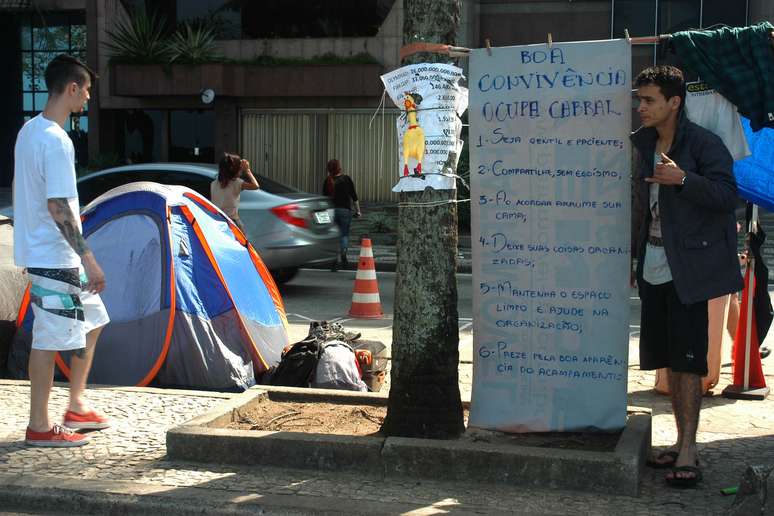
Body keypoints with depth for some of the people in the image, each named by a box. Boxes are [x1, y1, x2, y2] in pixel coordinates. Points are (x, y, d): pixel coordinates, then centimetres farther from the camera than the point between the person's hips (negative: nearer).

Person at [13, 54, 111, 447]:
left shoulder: (29, 130, 11)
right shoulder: (56, 141, -20)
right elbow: (58, 207, -25)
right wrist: (89, 259, -22)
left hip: (40, 250, 10)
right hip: (54, 257, -10)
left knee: (92, 322, 19)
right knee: (50, 340, -2)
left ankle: (76, 407, 25)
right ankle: (40, 426, 8)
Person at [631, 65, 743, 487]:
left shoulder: (702, 143, -9)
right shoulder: (643, 144, 13)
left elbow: (727, 194, -16)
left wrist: (682, 179, -28)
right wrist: (633, 254, 17)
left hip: (688, 269, -7)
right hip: (654, 267, 7)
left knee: (687, 358, -6)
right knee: (669, 359, 11)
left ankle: (688, 453, -2)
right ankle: (681, 442, 20)